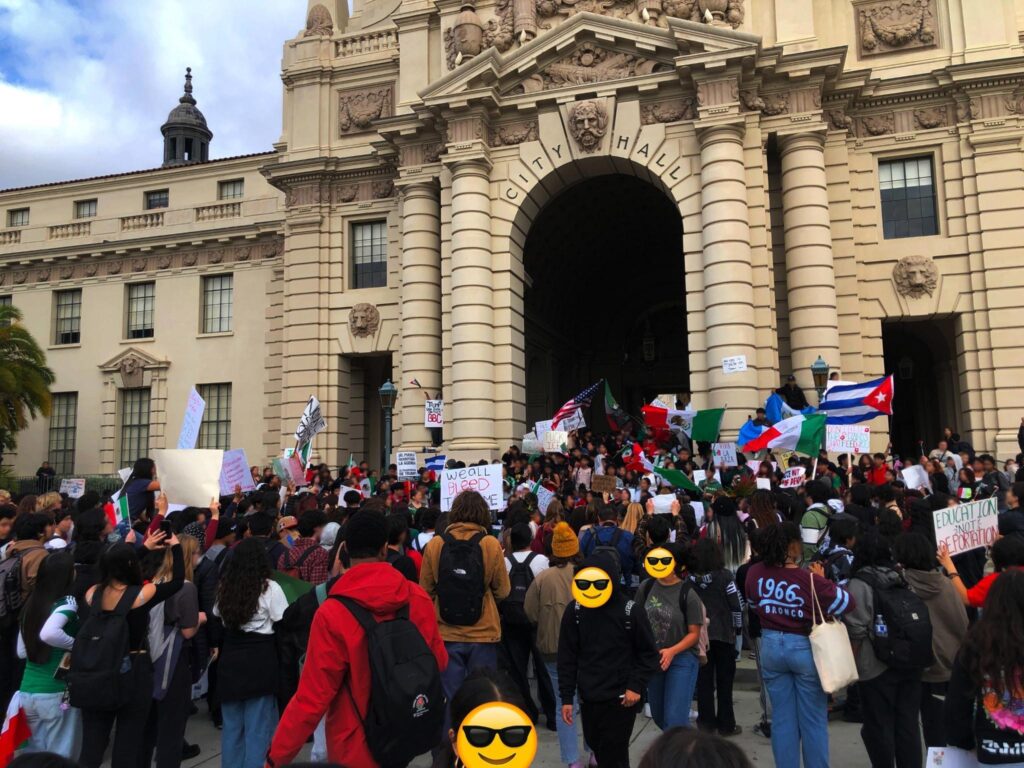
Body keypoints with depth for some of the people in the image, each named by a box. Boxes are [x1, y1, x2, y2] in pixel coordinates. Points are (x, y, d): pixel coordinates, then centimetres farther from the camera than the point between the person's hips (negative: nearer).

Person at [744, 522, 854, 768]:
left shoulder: (755, 573, -8)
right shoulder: (810, 579, -21)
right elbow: (847, 602, -11)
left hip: (771, 646, 4)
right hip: (804, 647, -3)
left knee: (782, 717, 14)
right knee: (813, 719, 12)